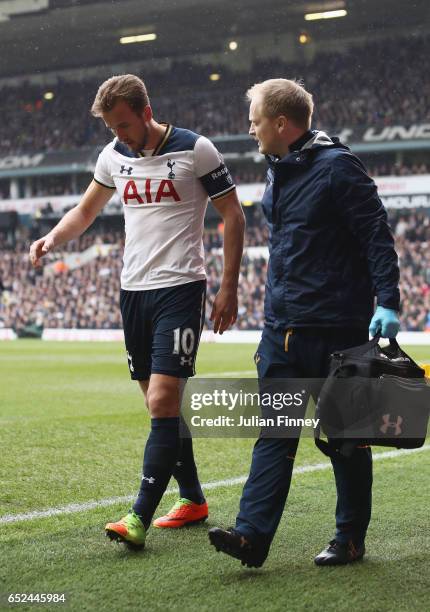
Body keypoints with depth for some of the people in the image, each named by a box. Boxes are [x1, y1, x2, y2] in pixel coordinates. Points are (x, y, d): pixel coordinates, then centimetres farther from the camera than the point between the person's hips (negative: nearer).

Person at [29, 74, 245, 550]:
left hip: (179, 288, -6)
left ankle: (140, 518, -12)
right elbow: (85, 210, 22)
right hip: (133, 290, 6)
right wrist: (53, 239, 1)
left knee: (163, 401, -13)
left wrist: (229, 288, -5)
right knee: (160, 403, 10)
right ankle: (193, 500, 24)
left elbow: (232, 216, -2)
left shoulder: (195, 150, -7)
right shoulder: (113, 155, 8)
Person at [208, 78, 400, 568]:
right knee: (274, 433, 1)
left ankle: (351, 538, 16)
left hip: (336, 328, -7)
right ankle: (252, 535, -2)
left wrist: (387, 303, -21)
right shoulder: (278, 171, 14)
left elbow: (377, 236, -14)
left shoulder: (337, 167, -11)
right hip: (282, 328, 7)